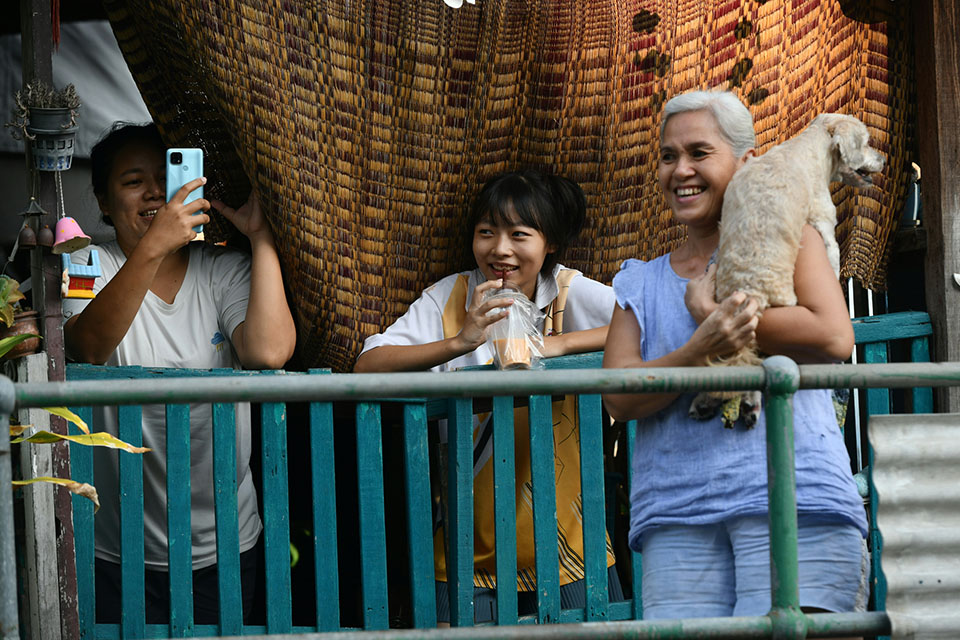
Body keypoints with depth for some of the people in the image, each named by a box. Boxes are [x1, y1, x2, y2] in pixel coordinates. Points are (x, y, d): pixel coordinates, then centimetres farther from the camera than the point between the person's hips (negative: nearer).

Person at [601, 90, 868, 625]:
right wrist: (702, 347, -12)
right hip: (677, 510, 3)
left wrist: (709, 314, 1)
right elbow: (620, 396, 7)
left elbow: (835, 338, -3)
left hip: (792, 499, -3)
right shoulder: (641, 283, 23)